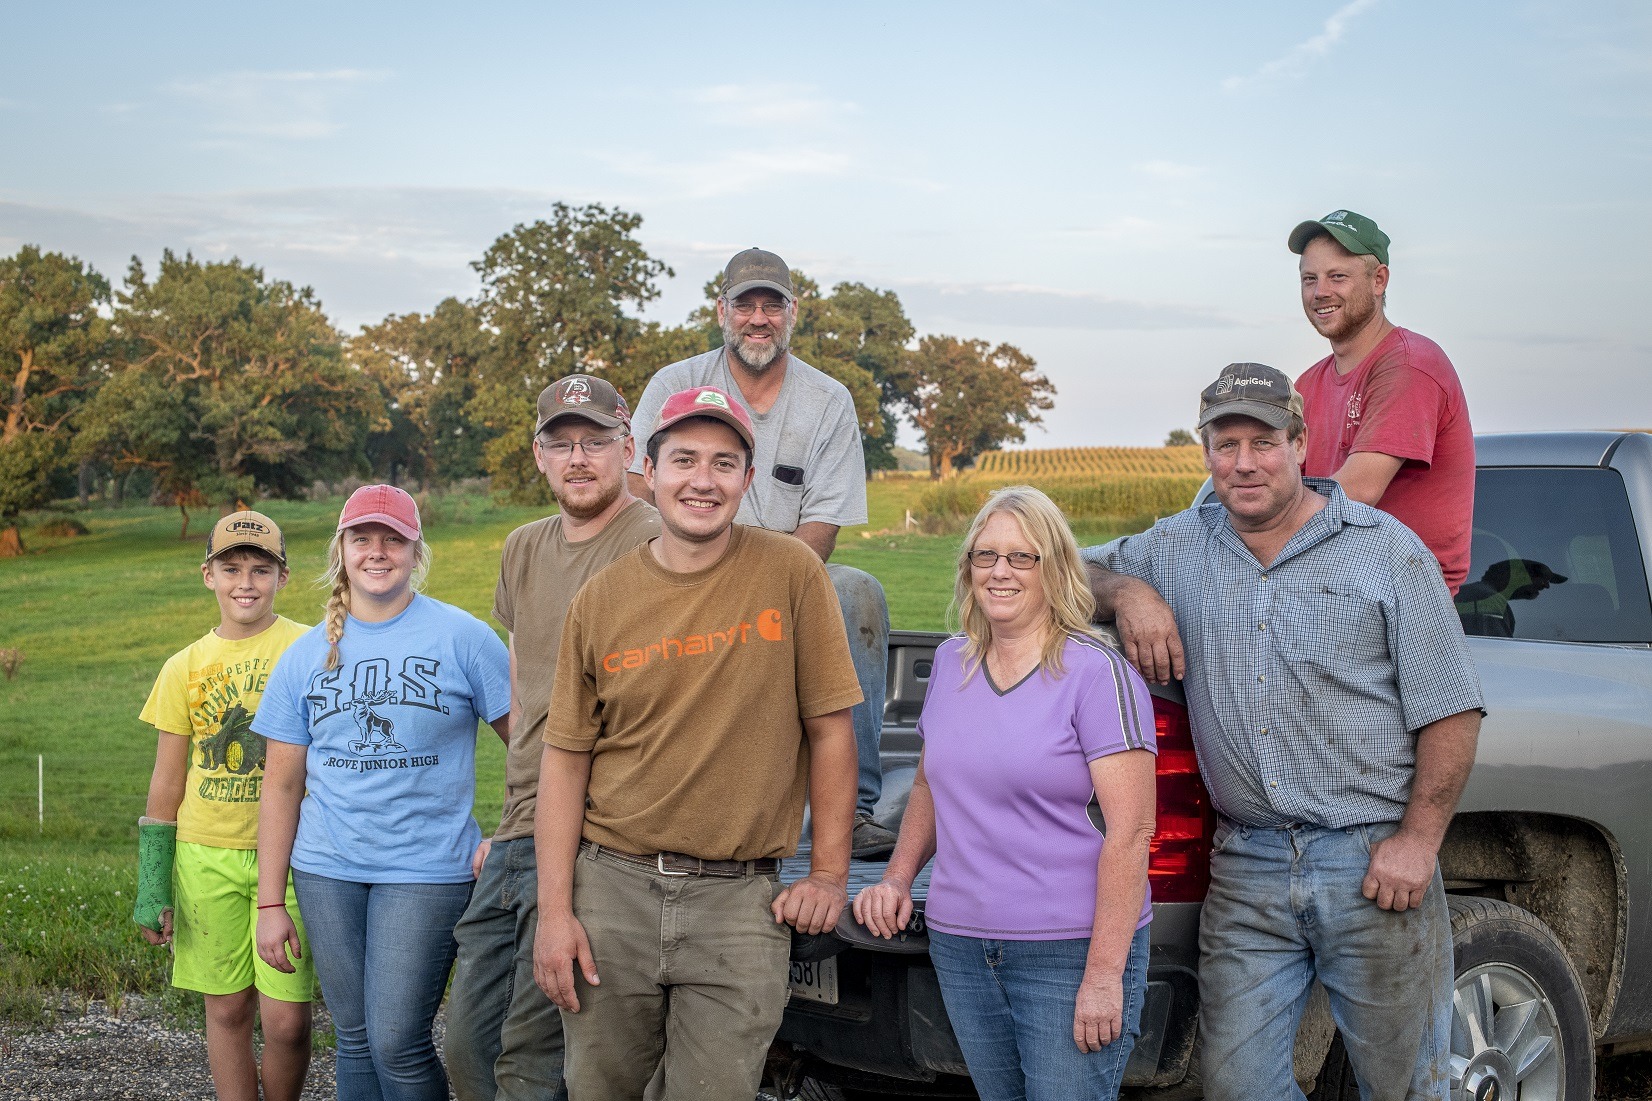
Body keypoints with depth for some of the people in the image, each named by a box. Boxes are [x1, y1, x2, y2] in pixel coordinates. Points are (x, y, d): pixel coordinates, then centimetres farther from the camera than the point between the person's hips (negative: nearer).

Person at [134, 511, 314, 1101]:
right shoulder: (183, 668, 6)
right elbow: (166, 784, 10)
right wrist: (152, 885, 6)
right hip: (206, 857, 3)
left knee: (285, 1018, -4)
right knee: (227, 1010, 9)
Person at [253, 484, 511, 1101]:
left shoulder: (461, 638, -3)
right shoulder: (307, 656, 7)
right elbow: (282, 784, 9)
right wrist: (270, 902, 6)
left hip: (426, 869, -4)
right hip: (326, 871, 4)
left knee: (398, 1043, -9)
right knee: (355, 1039, 9)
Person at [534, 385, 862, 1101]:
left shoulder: (791, 573, -4)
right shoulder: (601, 600, 2)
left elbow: (829, 730, 0)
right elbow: (565, 758, 4)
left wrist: (828, 876, -1)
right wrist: (554, 910, -1)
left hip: (739, 897, -2)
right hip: (612, 886, 2)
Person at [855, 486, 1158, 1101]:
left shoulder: (1098, 674, -10)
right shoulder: (951, 663, 8)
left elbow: (1130, 830, -15)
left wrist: (1104, 975, -18)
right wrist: (898, 877, 8)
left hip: (1071, 953, -6)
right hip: (961, 949, 6)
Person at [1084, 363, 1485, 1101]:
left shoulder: (1387, 550, 1)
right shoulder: (1178, 550, 12)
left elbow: (1450, 711, -1)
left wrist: (1418, 839, -10)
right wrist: (1129, 592, -3)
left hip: (1372, 862, -3)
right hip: (1246, 869, 3)